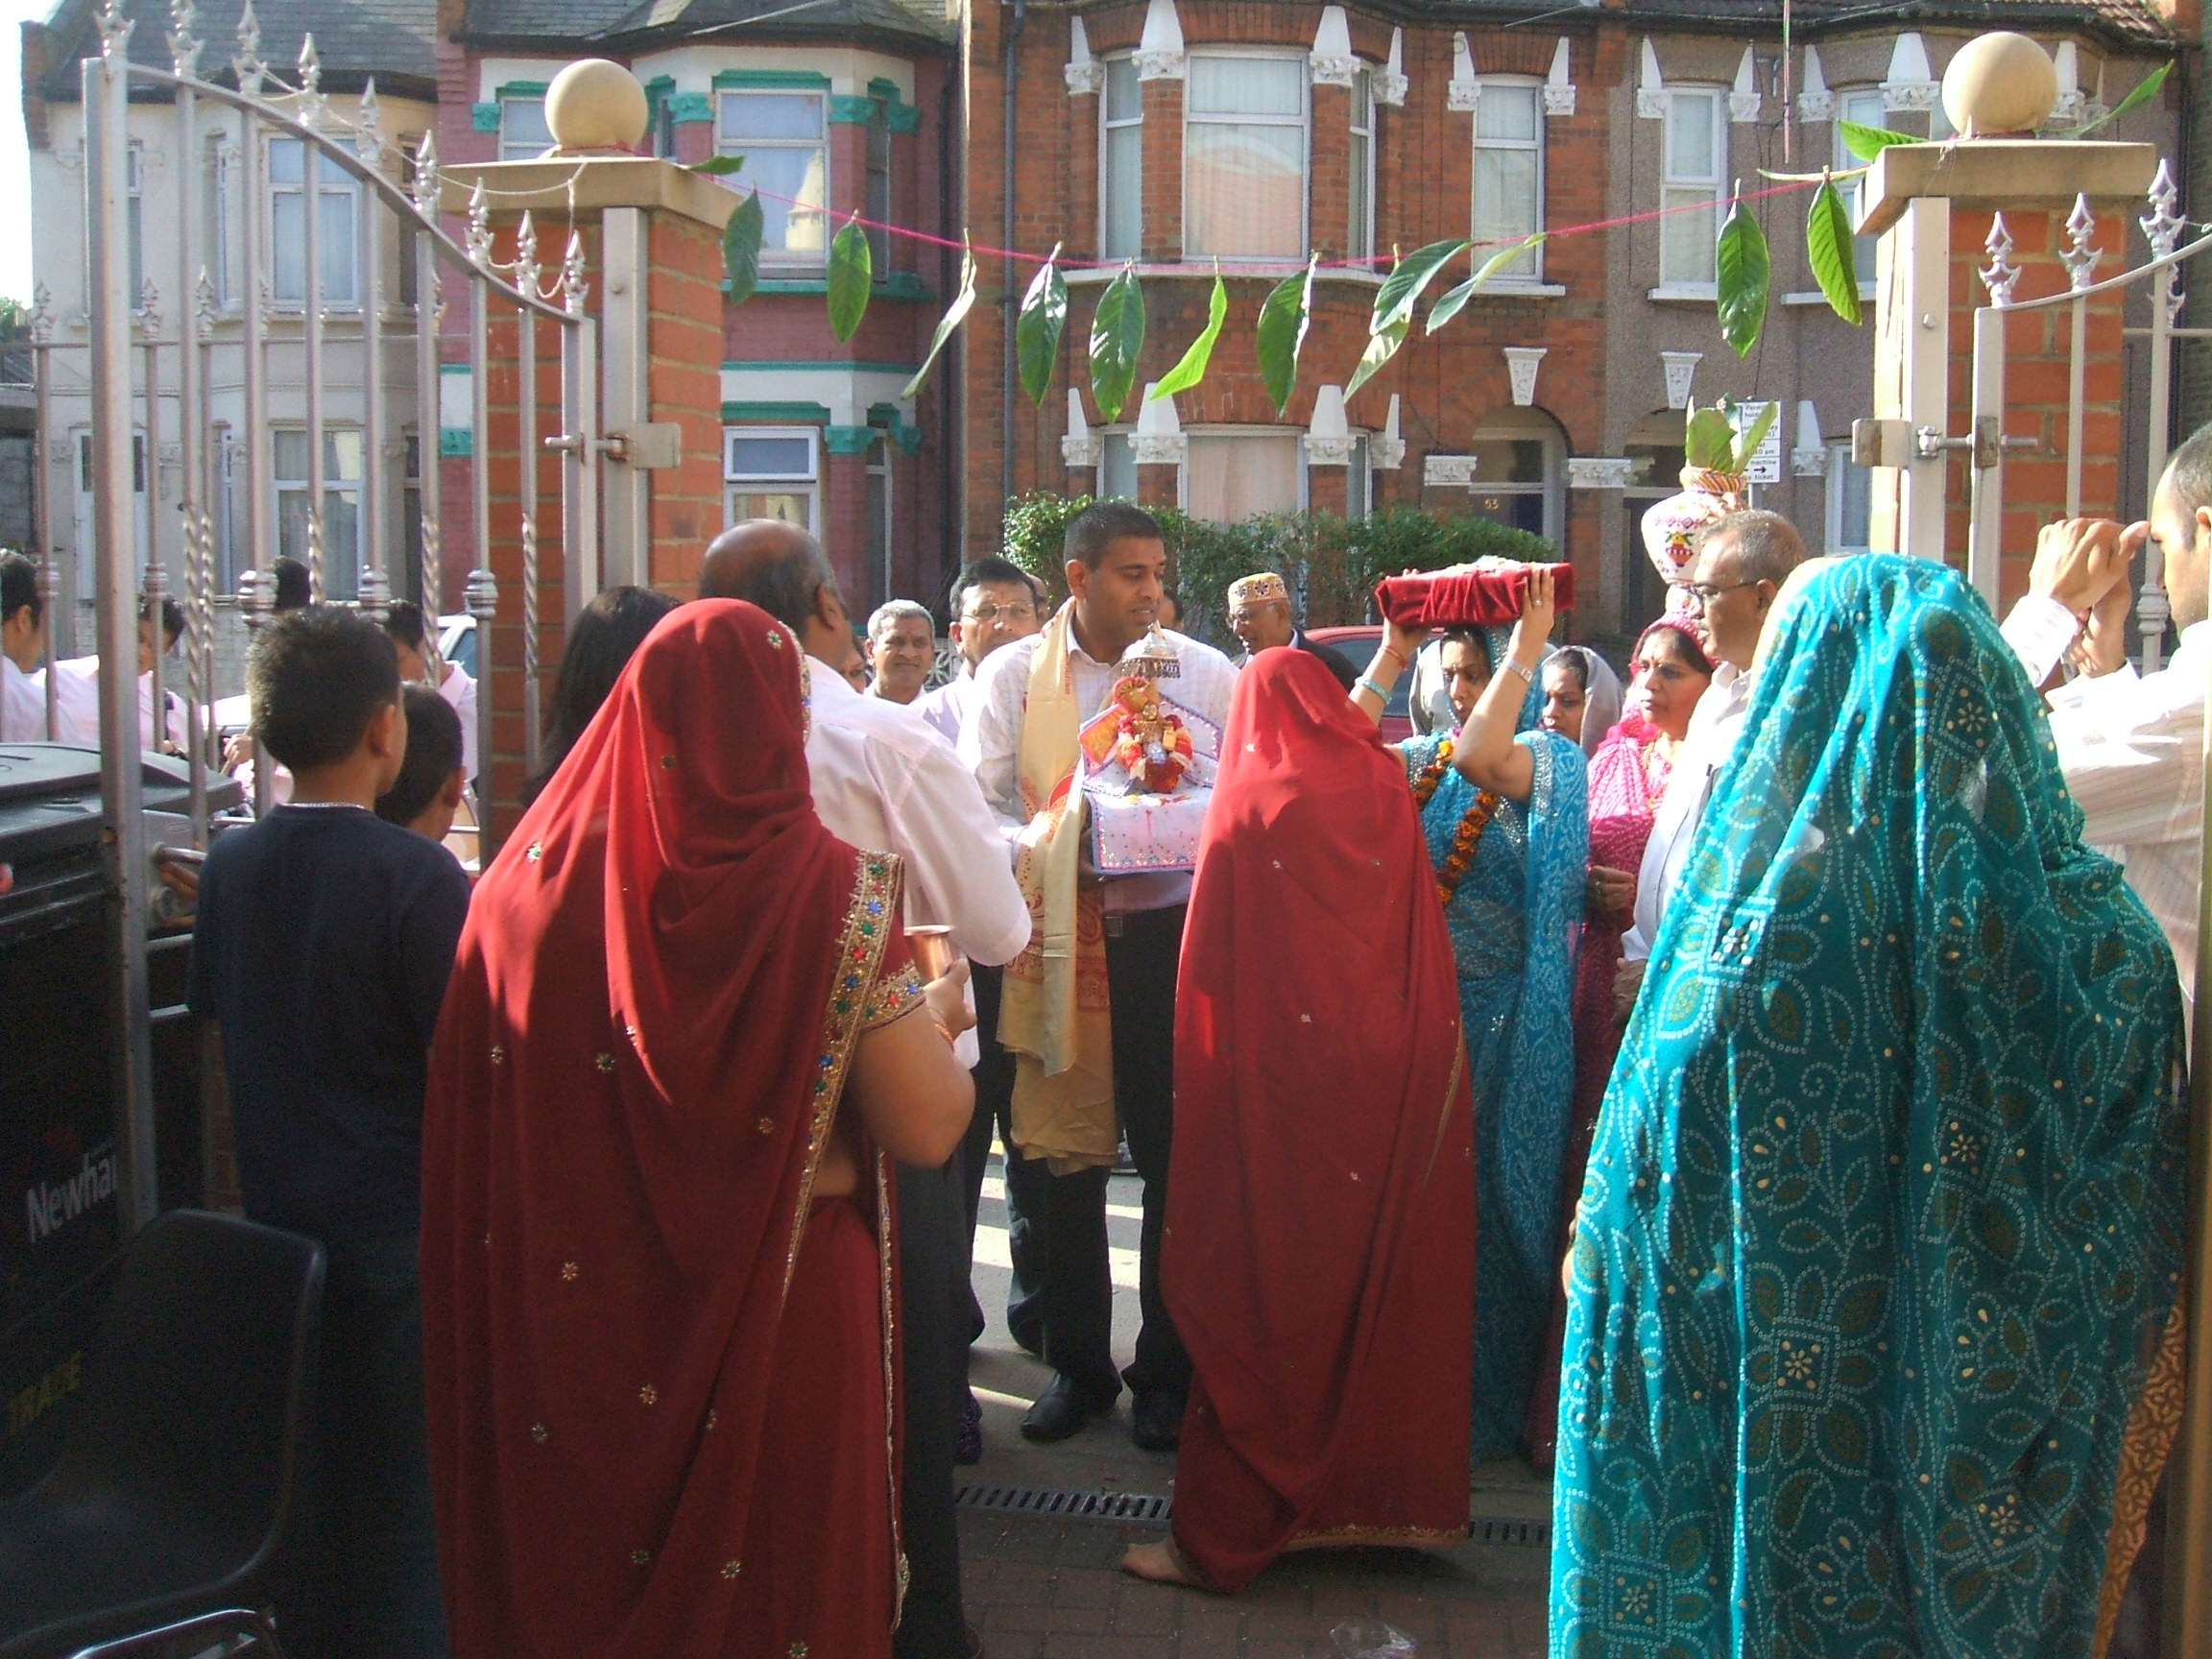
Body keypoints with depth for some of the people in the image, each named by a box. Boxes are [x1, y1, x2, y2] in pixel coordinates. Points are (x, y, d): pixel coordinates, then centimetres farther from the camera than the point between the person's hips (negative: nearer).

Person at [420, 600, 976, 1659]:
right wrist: (936, 1017, 4)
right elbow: (927, 1130, -14)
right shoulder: (834, 893, -17)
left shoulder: (527, 883, -9)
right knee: (770, 1566, 18)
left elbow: (465, 1117, 1)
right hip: (781, 1319, -3)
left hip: (566, 1318, 3)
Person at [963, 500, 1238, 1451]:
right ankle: (1077, 1363, 23)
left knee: (1175, 1155, 4)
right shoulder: (1015, 675, 5)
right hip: (1059, 937, 0)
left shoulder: (1204, 672, 5)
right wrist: (1055, 846, -18)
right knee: (1067, 1156, 8)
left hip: (1172, 930, 0)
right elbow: (976, 806, 0)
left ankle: (1167, 1370, 18)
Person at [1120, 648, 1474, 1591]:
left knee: (1265, 1295, 3)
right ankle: (1385, 1494, 27)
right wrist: (1421, 1067, 13)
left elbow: (1211, 963, -6)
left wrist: (1206, 1079, 4)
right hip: (1393, 1087, 4)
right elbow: (1425, 955, 5)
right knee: (1386, 1276, 15)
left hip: (1280, 1086, -4)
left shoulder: (1248, 805, -8)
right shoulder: (1387, 793, 2)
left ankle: (1224, 1535, 8)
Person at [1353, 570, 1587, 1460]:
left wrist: (1525, 650, -21)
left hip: (1499, 1011, -6)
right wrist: (1390, 654, -1)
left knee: (1481, 1194, 2)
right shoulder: (1427, 759, 12)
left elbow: (1480, 758, -27)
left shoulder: (1544, 758, -5)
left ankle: (1488, 1398, 18)